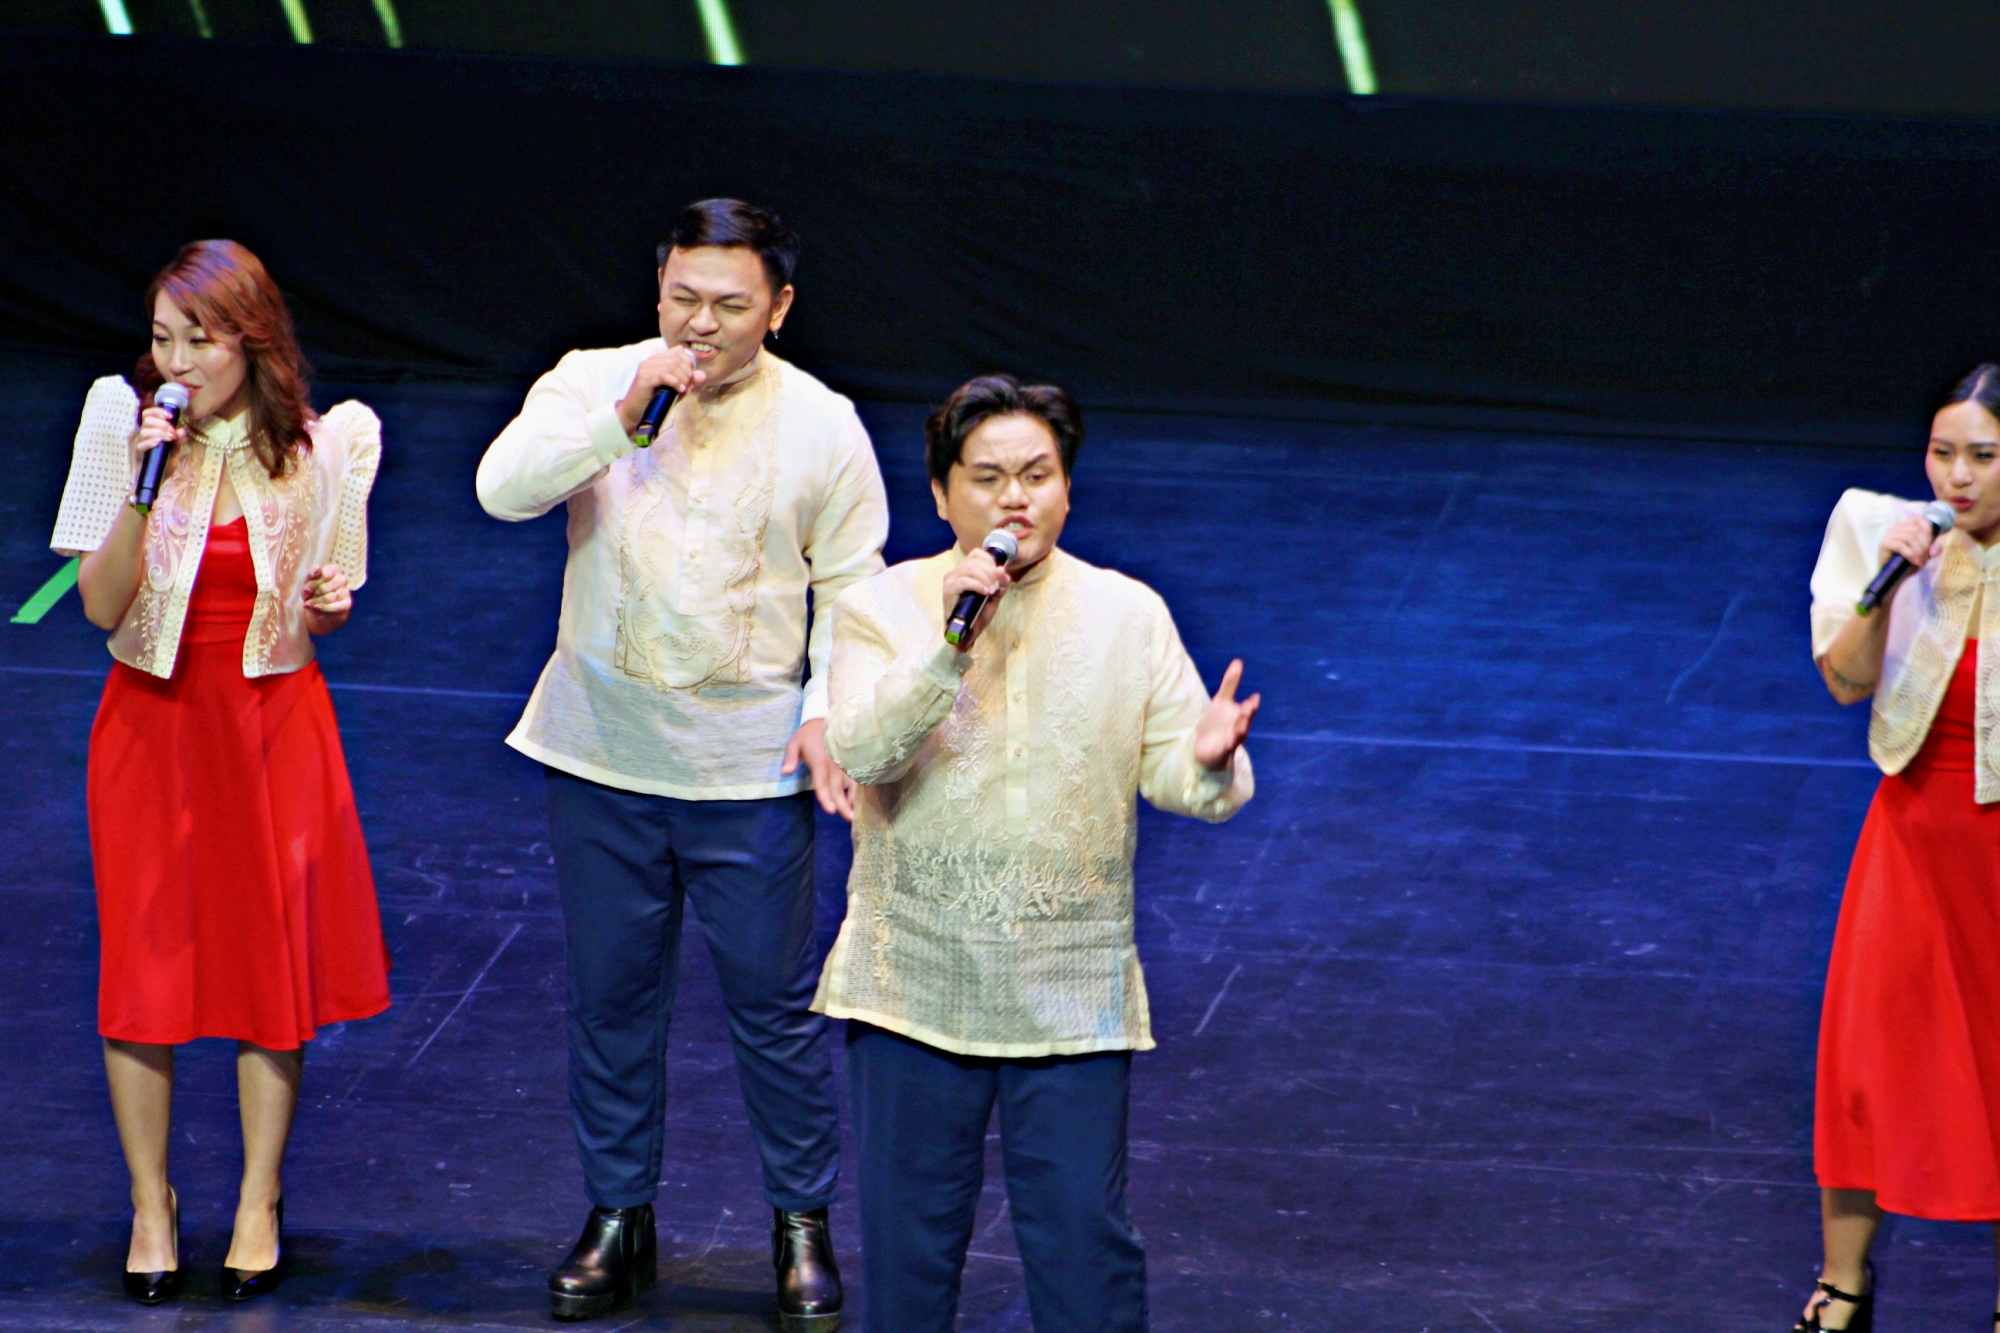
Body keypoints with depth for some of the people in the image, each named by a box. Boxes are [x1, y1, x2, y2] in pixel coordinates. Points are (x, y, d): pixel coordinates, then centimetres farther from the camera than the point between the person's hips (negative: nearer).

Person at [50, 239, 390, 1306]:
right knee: (143, 962, 1)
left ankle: (259, 1205, 18)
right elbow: (101, 607, -10)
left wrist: (327, 606, -14)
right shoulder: (123, 423, -7)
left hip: (274, 720, 0)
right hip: (152, 723, 0)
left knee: (274, 960, 3)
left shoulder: (325, 443, -4)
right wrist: (143, 488, -22)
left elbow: (322, 615, 9)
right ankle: (150, 1207, 16)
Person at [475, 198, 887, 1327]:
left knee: (776, 1000, 3)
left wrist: (827, 713, -8)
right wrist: (622, 417, -26)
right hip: (603, 752, 2)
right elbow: (504, 486, -17)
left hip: (750, 765, -2)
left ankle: (803, 1224, 18)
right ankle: (620, 1217, 26)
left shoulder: (822, 425, -3)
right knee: (613, 993, 11)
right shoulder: (593, 382, -2)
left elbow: (852, 587, 4)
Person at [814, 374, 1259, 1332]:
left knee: (1084, 1238, 0)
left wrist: (1210, 762, -25)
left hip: (1072, 993, 0)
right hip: (916, 985, 0)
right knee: (908, 1231, 8)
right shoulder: (882, 609, -1)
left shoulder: (1129, 616, 4)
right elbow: (860, 752, -15)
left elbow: (1175, 781, -1)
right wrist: (948, 648, -27)